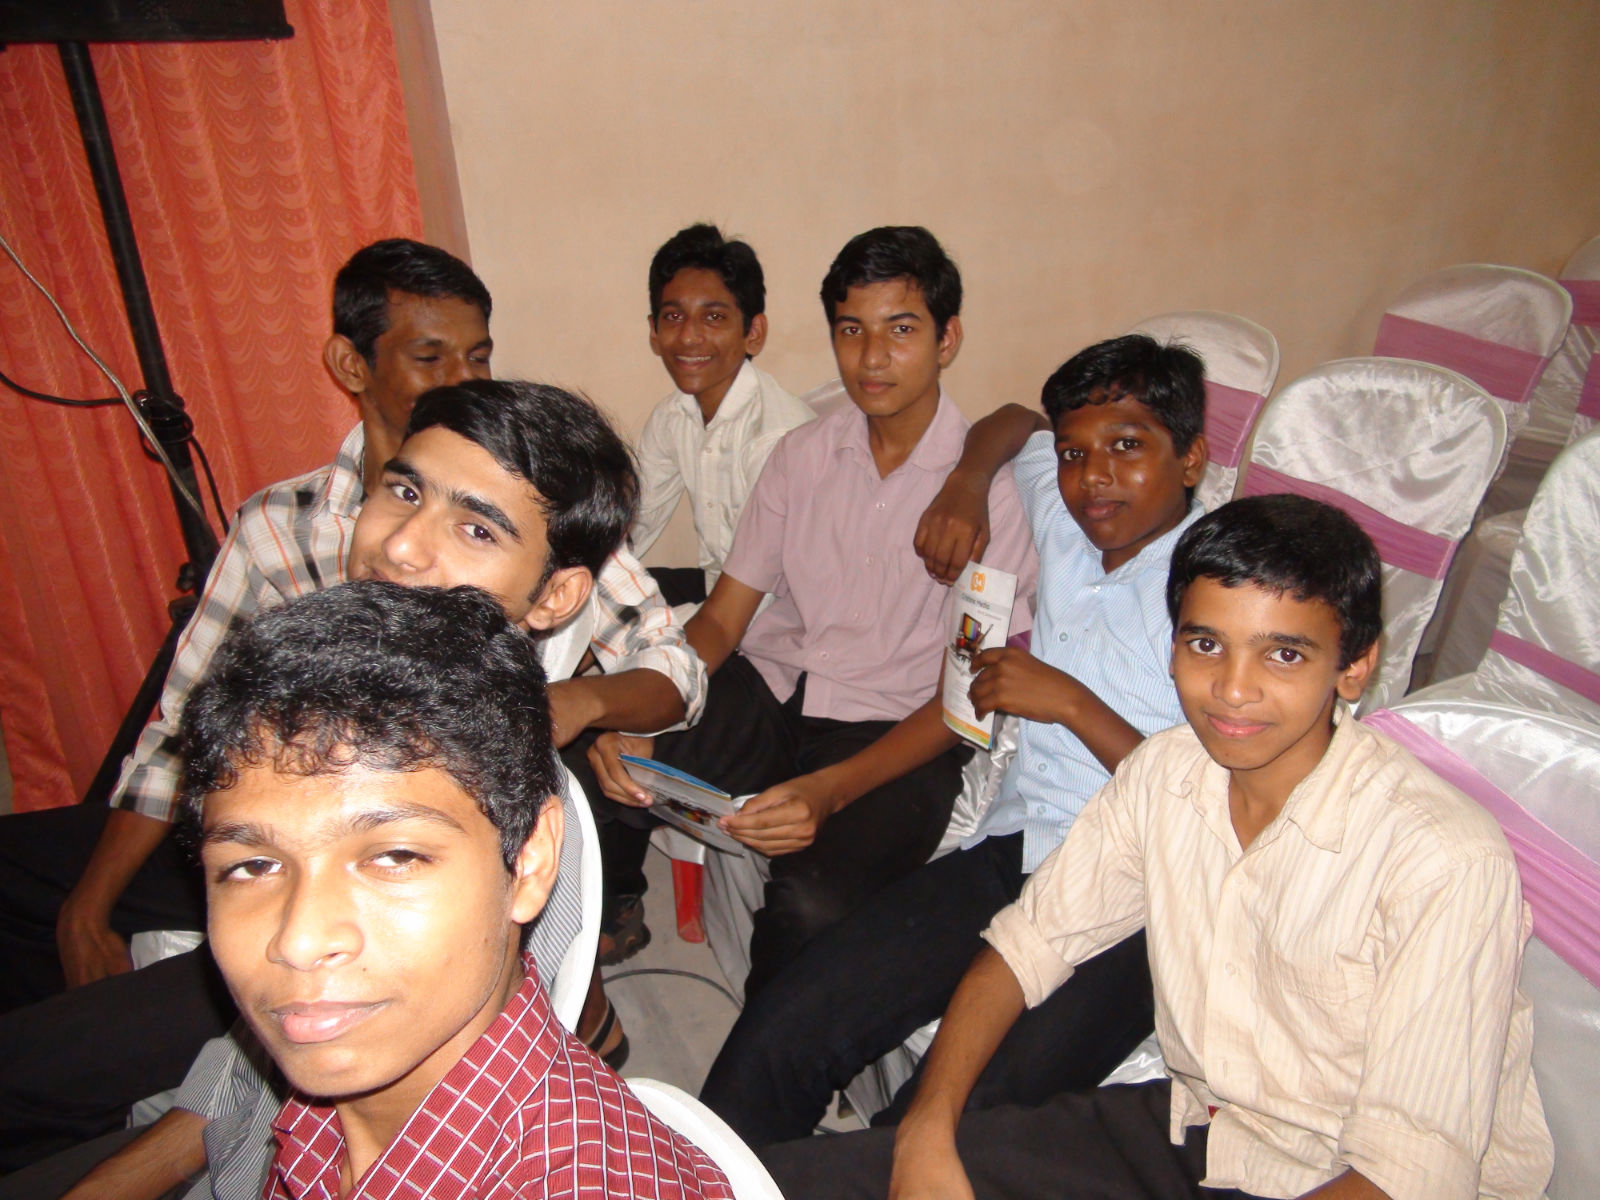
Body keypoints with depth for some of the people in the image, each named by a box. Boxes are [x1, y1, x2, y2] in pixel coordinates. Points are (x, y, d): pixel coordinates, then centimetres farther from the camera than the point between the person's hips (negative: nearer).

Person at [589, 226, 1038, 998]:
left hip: (894, 733, -4)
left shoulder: (987, 484, -8)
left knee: (813, 901, -32)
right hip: (768, 692, 4)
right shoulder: (804, 454, 7)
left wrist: (828, 791, -26)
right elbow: (721, 618, 6)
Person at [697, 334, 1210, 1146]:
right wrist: (966, 483, 15)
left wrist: (1070, 702, -11)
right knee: (779, 1037, -12)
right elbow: (1012, 422, 35)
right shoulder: (1066, 520, 12)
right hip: (1010, 856, 5)